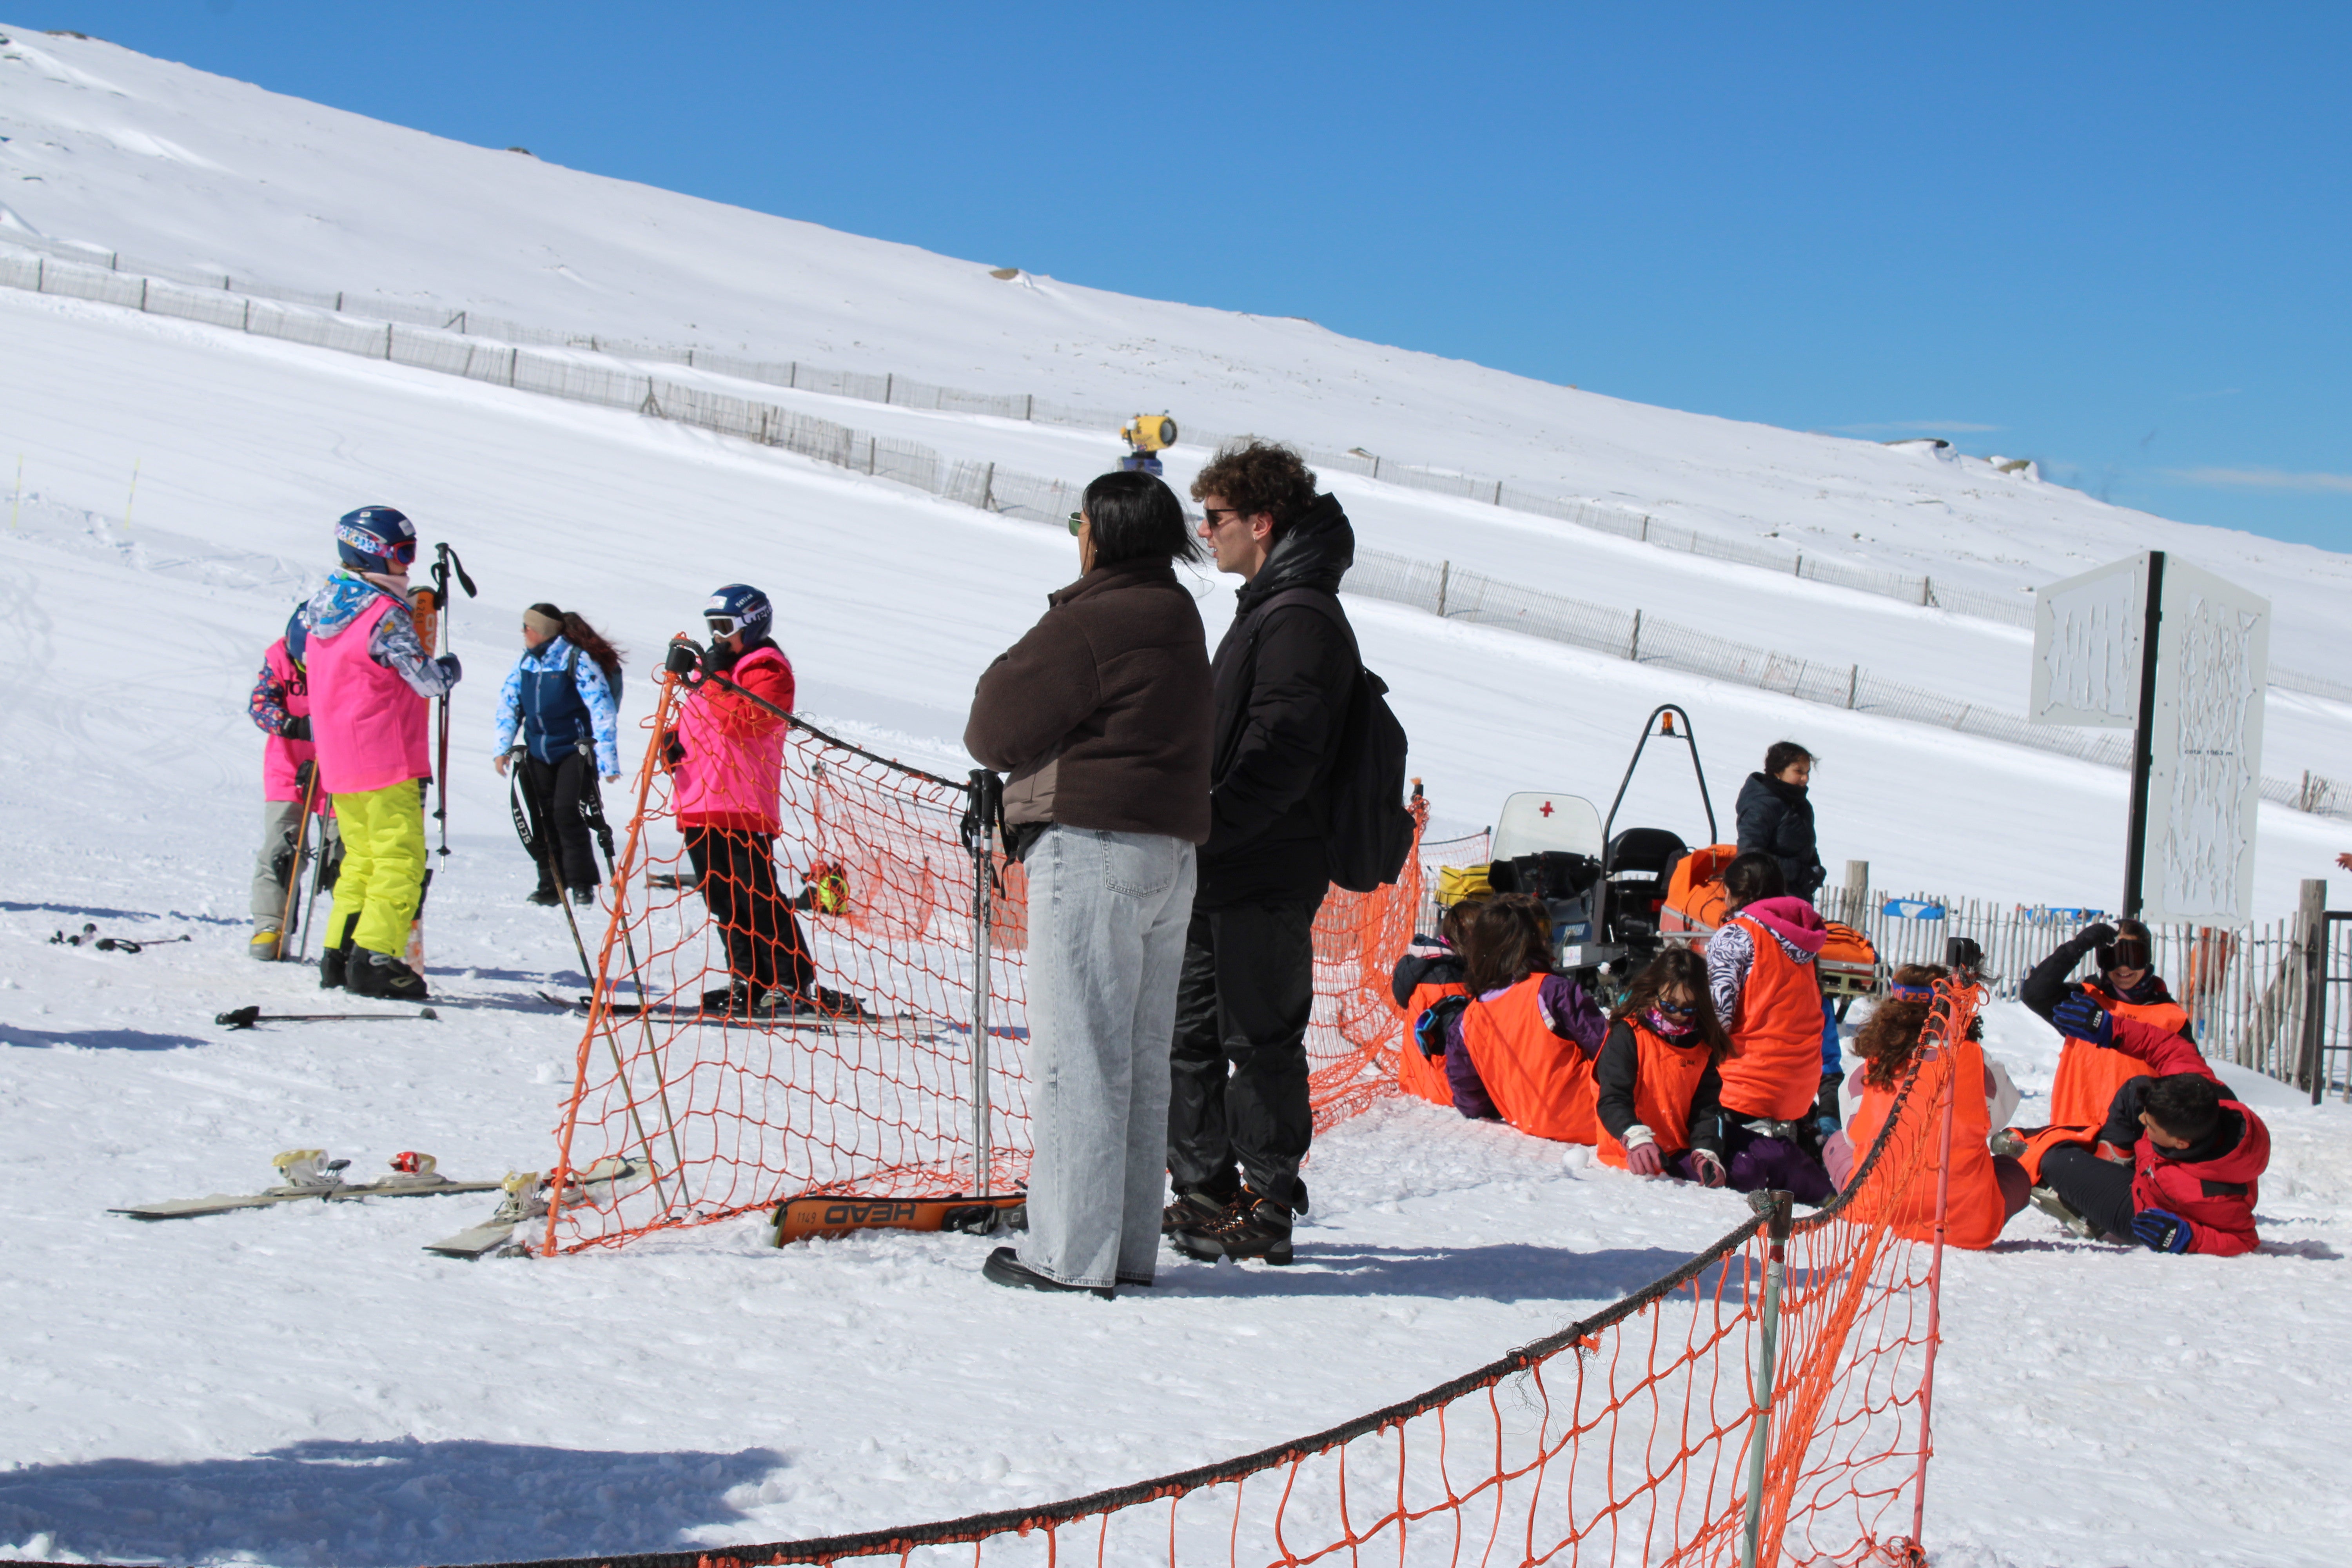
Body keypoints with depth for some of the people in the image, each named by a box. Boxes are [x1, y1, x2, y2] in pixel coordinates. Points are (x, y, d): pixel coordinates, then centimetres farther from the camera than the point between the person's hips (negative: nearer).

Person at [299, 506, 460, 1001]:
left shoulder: (321, 606, 10)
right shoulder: (385, 615, -16)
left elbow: (306, 656, 23)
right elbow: (428, 681, -16)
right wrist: (450, 668, 5)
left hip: (339, 764, 8)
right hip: (387, 760, -8)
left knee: (362, 857, 17)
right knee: (400, 860, -5)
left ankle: (339, 955, 14)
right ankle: (374, 958, -12)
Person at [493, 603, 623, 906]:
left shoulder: (578, 661, -15)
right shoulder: (526, 664, 4)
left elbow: (602, 711, -16)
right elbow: (509, 705, 11)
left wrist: (608, 762, -20)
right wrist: (502, 749, -1)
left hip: (574, 752, -6)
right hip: (538, 753, 6)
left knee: (566, 812, -16)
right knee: (543, 818, 5)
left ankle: (582, 883, -8)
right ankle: (551, 884, 14)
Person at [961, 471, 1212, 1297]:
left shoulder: (1090, 623, -14)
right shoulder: (1179, 618, 15)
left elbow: (995, 731, -9)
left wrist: (1007, 673, 8)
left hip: (1091, 848, -9)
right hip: (1171, 851, 9)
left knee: (1075, 1054, -5)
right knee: (1142, 1060, 12)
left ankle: (1071, 1253, -4)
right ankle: (1130, 1246, 18)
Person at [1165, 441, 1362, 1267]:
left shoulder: (1301, 618, -14)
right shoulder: (1266, 608, 19)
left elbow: (1280, 757, -22)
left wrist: (1205, 829, -23)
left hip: (1266, 878, -10)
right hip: (1223, 873, 10)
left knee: (1260, 1040, -3)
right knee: (1190, 1032, 13)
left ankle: (1267, 1211, 4)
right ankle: (1203, 1193, 21)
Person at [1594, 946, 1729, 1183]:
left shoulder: (1703, 1045, 14)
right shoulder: (1627, 1035, -3)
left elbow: (1705, 1107, 11)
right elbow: (1612, 1100, -14)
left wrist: (1706, 1153, -10)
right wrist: (1638, 1139, -34)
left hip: (1681, 1153, 5)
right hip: (1631, 1155, -5)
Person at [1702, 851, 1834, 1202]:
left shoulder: (1736, 935, -9)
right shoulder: (1804, 938, 13)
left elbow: (1719, 1009, -16)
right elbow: (1814, 1011, 17)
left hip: (1748, 1079, -7)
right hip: (1802, 1082, 7)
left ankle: (1771, 1159, -24)